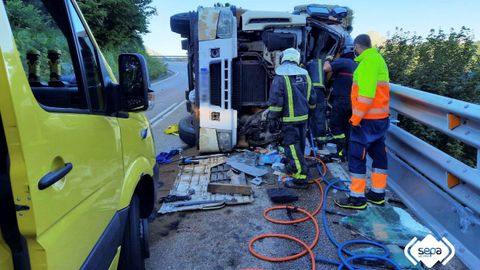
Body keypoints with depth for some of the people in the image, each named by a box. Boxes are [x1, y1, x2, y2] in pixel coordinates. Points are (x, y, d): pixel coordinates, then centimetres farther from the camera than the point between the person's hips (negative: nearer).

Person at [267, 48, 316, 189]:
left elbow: (275, 102, -17)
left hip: (289, 119, -7)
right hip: (303, 117, 7)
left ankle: (301, 178, -4)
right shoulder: (305, 76, 7)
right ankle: (291, 167, 37)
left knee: (293, 147, -4)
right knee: (299, 144, 18)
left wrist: (272, 116, -1)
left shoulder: (280, 78, -14)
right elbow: (312, 99, 14)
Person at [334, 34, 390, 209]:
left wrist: (356, 118, -19)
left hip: (367, 119, -10)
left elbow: (366, 93, -23)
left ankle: (357, 198, 0)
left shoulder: (369, 61, -14)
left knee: (356, 156, -5)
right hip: (380, 118, 10)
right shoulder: (378, 59, 18)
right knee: (378, 154, 13)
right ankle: (378, 194, 24)